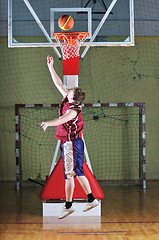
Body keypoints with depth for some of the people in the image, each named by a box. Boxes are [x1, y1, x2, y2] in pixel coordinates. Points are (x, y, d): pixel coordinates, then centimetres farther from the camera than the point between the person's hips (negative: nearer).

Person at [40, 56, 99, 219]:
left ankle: (68, 206, 6)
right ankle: (91, 200, 22)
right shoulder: (67, 99, 4)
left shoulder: (73, 110, -21)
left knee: (69, 175, -2)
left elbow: (61, 120, -42)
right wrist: (51, 67, 12)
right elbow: (59, 84, 12)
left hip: (70, 144, -9)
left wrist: (48, 123, -59)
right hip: (70, 143, 9)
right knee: (78, 173, 15)